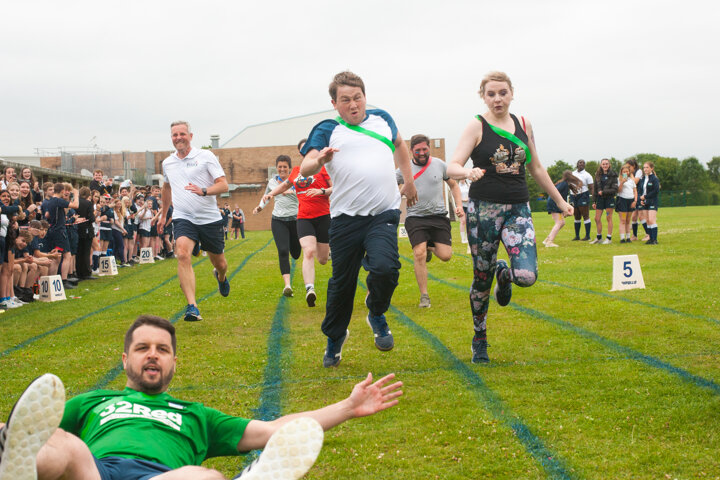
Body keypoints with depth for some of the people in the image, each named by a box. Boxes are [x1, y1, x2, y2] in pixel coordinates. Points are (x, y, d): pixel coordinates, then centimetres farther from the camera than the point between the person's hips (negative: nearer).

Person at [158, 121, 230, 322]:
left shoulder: (206, 156, -2)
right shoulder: (167, 163, 10)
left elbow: (223, 185, -6)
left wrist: (203, 191, -24)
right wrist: (164, 215, 35)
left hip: (210, 218, -1)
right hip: (182, 217, 1)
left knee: (219, 263, 11)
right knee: (183, 254, -26)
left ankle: (221, 276, 52)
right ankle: (192, 307, -32)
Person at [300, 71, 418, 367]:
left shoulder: (382, 118, 15)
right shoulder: (327, 130, 3)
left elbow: (399, 145, 37)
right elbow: (304, 170, -11)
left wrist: (408, 180, 35)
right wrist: (319, 160, -33)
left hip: (384, 213, 1)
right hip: (346, 217, -1)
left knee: (385, 268, -23)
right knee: (342, 283, 7)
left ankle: (377, 314, 8)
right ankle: (335, 337, 32)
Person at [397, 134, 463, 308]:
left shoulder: (439, 164, 6)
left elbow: (453, 185, 18)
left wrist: (459, 205, 5)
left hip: (439, 216, 1)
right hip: (415, 217, -1)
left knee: (445, 255, -10)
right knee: (419, 253, -19)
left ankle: (430, 247, 28)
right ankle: (424, 296, -6)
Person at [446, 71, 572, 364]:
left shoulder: (523, 125, 10)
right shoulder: (477, 126, -3)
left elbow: (536, 168, 20)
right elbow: (452, 167, -11)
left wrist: (560, 201, 22)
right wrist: (468, 172, -34)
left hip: (518, 209, 3)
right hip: (484, 209, -3)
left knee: (527, 276, -16)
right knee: (482, 278, 5)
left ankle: (505, 274, 22)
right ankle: (479, 340, 26)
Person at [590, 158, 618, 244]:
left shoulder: (613, 175, -5)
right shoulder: (598, 175, 9)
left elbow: (615, 189, -9)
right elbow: (595, 189, 12)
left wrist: (603, 192, -16)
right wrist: (594, 201, 10)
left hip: (609, 198, -4)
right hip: (600, 199, 4)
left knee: (609, 218, 1)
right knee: (597, 219, 4)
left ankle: (609, 238, 8)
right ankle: (599, 238, 18)